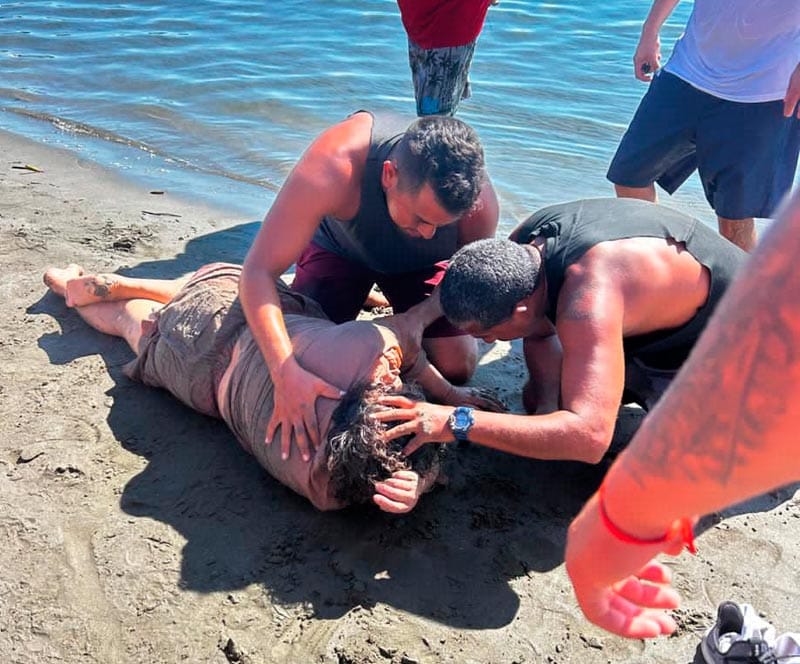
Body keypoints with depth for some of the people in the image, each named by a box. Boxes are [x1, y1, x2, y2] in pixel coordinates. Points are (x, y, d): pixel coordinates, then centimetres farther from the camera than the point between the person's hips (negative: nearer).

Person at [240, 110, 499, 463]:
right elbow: (258, 271, -45)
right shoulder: (332, 168, -46)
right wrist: (286, 372, -57)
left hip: (419, 263, 1)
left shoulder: (480, 201, -37)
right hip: (339, 245, -1)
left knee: (455, 367, -12)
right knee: (305, 353, -12)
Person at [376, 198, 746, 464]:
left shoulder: (589, 298, -44)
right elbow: (540, 333, 2)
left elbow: (588, 437, -51)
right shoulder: (522, 245, -16)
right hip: (658, 331, 8)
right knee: (538, 399, 8)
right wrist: (547, 403, -15)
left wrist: (456, 423, -49)